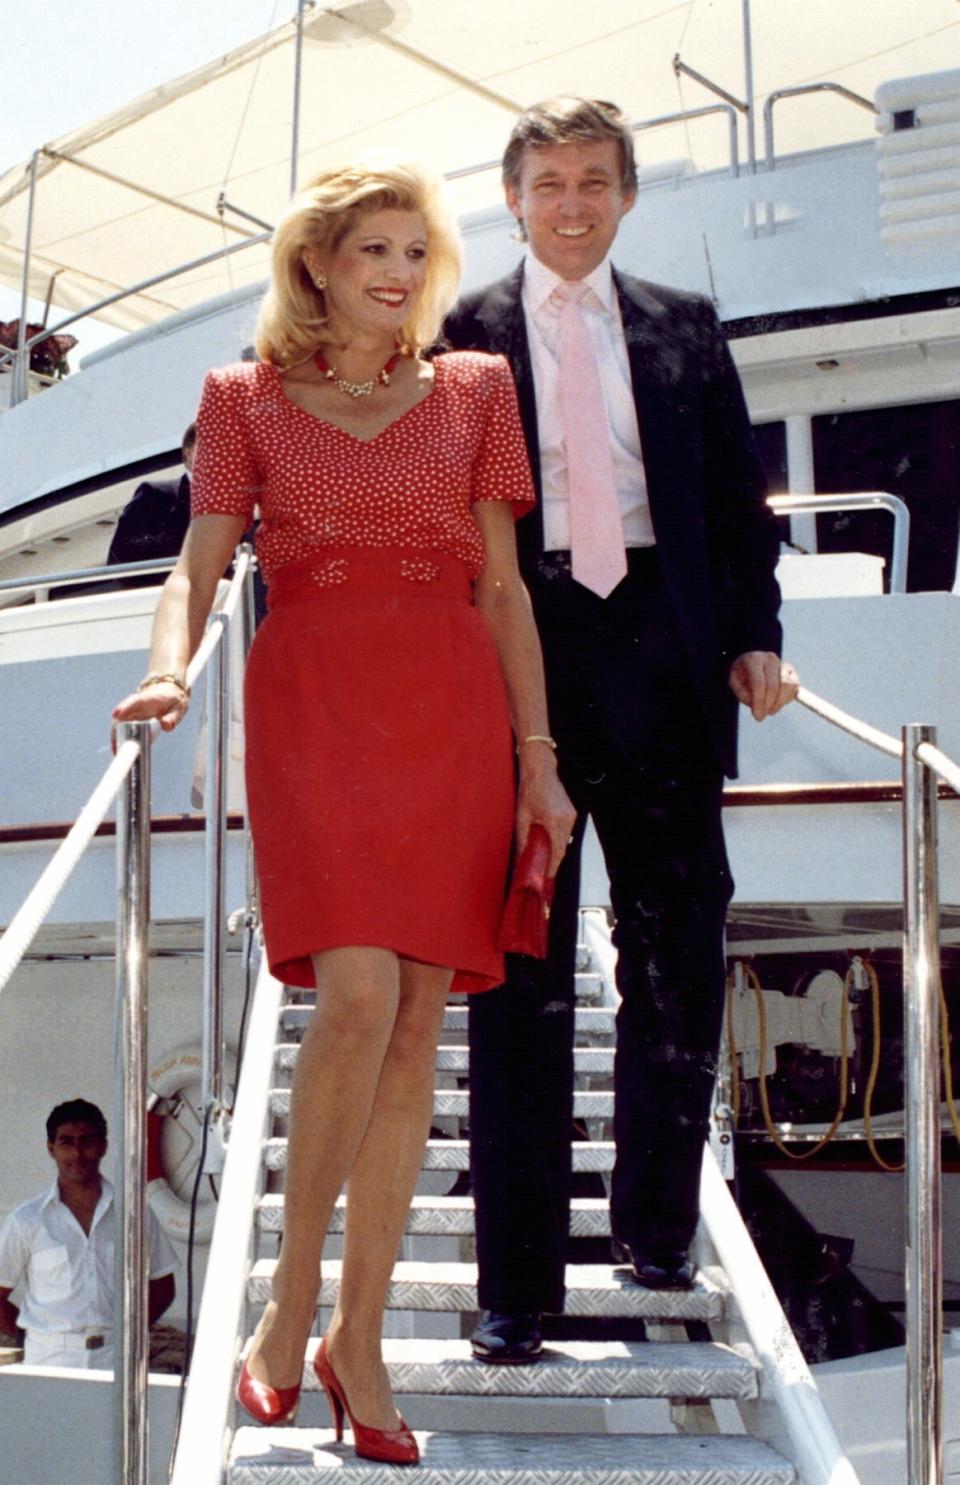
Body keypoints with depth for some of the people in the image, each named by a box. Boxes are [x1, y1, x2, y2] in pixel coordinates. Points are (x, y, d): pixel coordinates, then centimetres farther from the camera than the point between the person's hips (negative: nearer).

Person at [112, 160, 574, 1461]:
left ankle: (359, 1333, 8)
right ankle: (292, 1298, 1)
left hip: (454, 713, 2)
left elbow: (503, 585, 12)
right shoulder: (245, 399, 13)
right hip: (312, 705, -2)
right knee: (358, 997, -18)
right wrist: (170, 668, -15)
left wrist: (537, 754, 5)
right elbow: (202, 564, 6)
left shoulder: (477, 391, 16)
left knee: (418, 1022, -1)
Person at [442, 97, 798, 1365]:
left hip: (663, 654, 2)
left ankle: (658, 1229, 25)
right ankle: (518, 1282, 4)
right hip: (521, 650, -2)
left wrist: (755, 635, 1)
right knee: (522, 972, 0)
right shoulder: (465, 334, 7)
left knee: (681, 956, 7)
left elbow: (738, 493, 13)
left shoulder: (685, 329, 14)